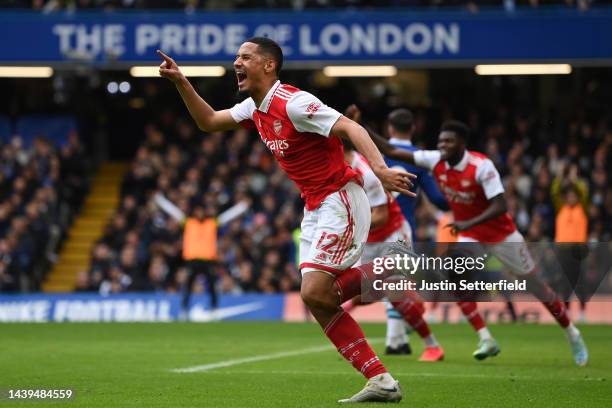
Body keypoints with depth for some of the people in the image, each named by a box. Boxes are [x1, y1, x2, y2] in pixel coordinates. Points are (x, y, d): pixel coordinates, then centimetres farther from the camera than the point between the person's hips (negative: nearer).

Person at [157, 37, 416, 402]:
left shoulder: (293, 103, -18)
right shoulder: (254, 108, 10)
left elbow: (351, 128, -26)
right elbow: (208, 121, 23)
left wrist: (380, 169, -40)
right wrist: (180, 81, 13)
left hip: (340, 202, -9)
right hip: (315, 208, 9)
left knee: (314, 292, -19)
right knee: (317, 299, 0)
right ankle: (381, 382, 1)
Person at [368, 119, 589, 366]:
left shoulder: (481, 166, -27)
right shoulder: (436, 161, -12)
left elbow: (500, 206, -33)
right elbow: (391, 151, -14)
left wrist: (469, 223, -43)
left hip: (502, 234, -4)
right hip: (469, 236, 4)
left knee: (536, 287, 6)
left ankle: (572, 334, 25)